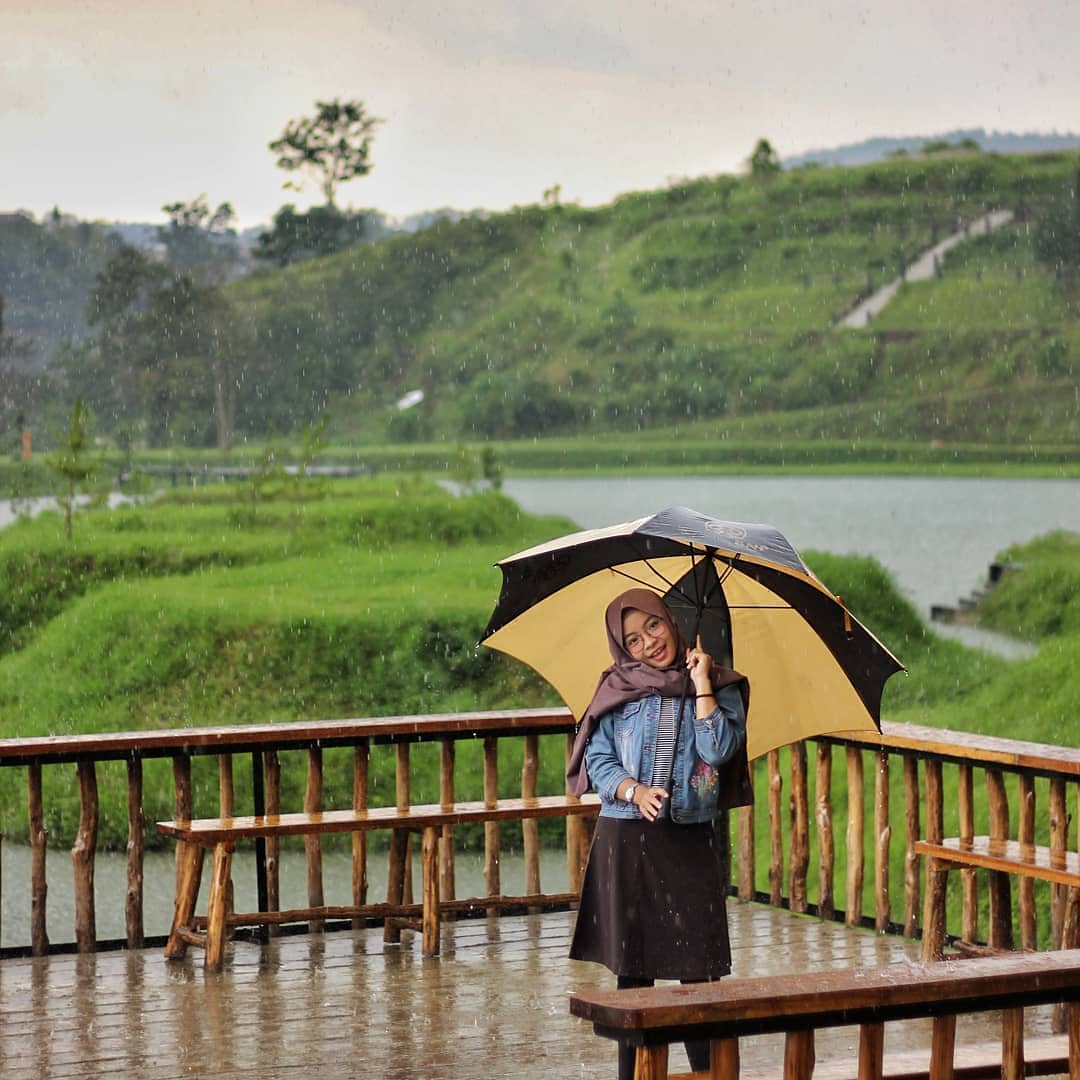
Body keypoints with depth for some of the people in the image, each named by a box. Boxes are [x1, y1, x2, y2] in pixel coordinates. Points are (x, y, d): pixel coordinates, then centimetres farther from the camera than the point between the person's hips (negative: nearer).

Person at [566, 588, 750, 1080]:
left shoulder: (718, 687, 6)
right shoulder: (618, 688, 7)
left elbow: (719, 749, -10)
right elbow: (598, 759, 3)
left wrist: (702, 682, -7)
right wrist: (634, 791, -15)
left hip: (692, 841, -1)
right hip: (627, 841, 1)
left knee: (697, 969, -4)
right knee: (633, 966, 4)